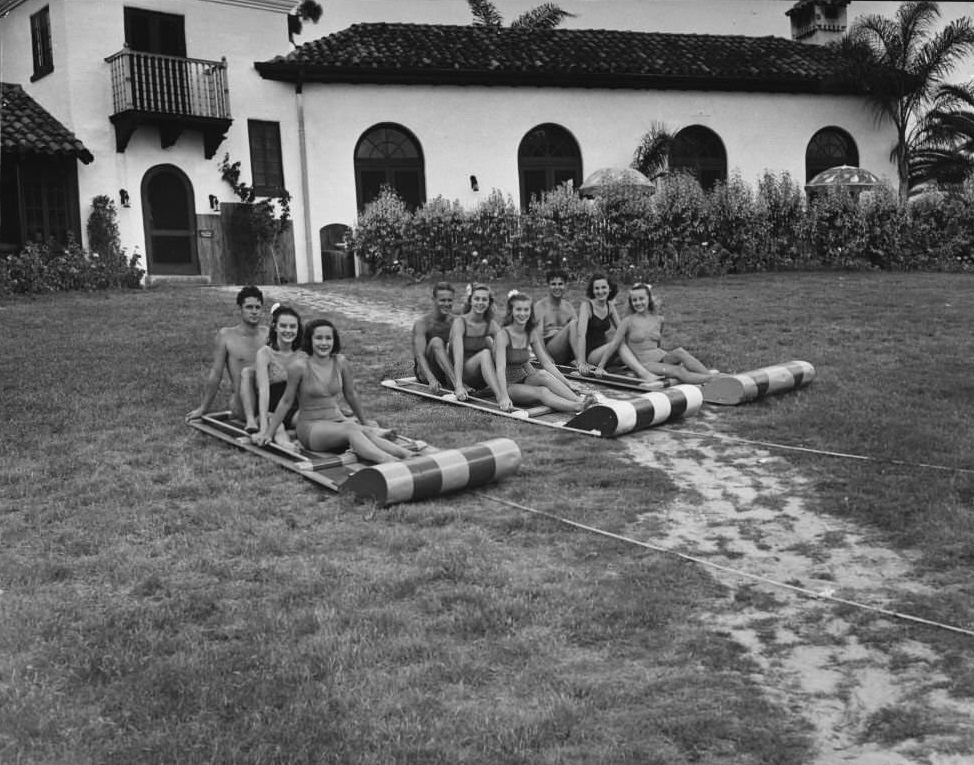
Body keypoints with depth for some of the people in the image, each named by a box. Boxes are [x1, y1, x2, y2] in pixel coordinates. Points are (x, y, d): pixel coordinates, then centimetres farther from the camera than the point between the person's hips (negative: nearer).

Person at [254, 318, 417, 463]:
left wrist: (365, 423, 27)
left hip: (338, 421, 4)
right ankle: (392, 463, -56)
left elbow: (351, 395, 17)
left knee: (368, 433, -28)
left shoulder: (341, 363, 2)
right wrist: (268, 434, 3)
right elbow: (286, 401, -1)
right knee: (351, 430, -34)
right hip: (310, 427, -4)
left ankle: (410, 456, -48)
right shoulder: (299, 365, -10)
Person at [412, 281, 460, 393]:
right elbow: (419, 355, -25)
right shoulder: (422, 323, -12)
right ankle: (456, 384, -47)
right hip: (424, 371, -4)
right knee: (436, 342, -32)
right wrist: (431, 379, -42)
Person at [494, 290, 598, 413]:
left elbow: (547, 363, 3)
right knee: (542, 392, -32)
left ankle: (579, 400, -42)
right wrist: (504, 397, -39)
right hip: (510, 386, -5)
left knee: (542, 374, -29)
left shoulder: (532, 333, 3)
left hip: (525, 380, 5)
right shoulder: (503, 335, -15)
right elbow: (500, 368, -26)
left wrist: (568, 385, -6)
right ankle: (578, 406, -52)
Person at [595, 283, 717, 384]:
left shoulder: (658, 320, 11)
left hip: (662, 358, 4)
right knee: (678, 371, -29)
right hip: (644, 364, -4)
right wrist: (600, 367, -3)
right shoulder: (629, 321, -2)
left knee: (679, 352, -29)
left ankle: (707, 372, -35)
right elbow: (614, 344, -2)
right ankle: (710, 378, -37)